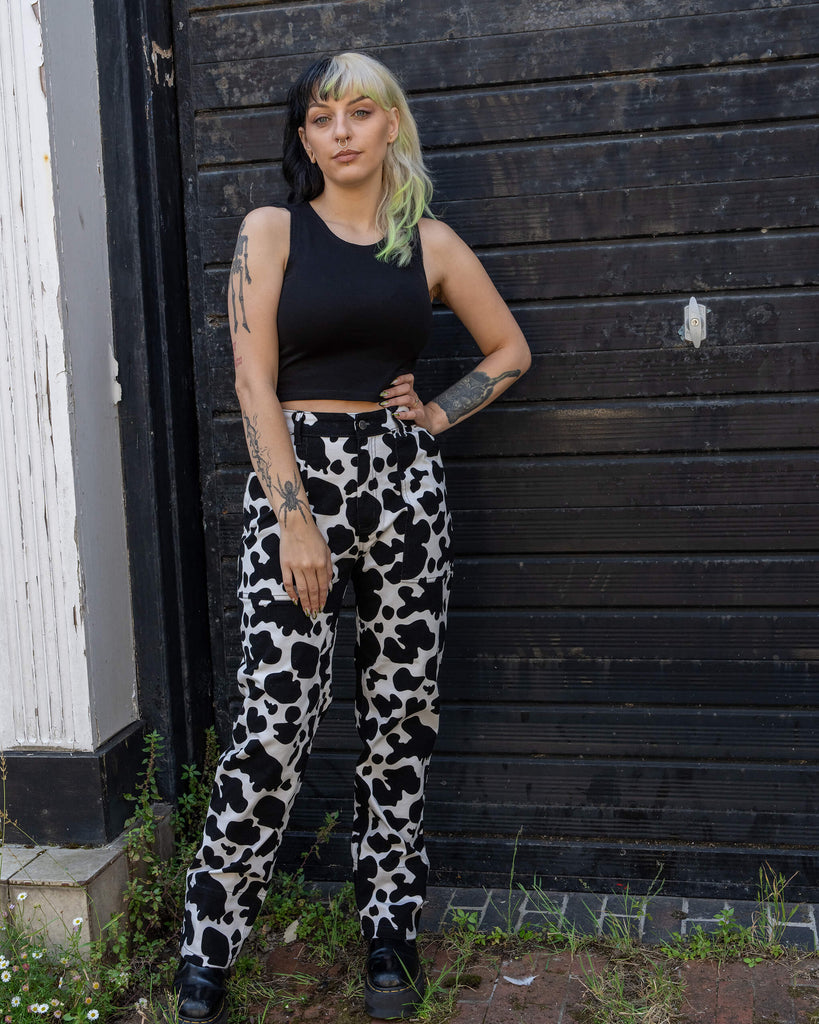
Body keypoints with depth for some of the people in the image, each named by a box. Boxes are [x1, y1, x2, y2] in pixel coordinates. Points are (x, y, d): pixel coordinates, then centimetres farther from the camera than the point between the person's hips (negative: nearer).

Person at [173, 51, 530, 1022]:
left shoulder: (431, 242, 9)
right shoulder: (271, 231, 2)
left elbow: (509, 350, 20)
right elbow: (255, 382, -6)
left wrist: (438, 415, 5)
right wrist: (296, 518, -13)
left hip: (403, 477, 3)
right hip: (295, 474, -3)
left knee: (403, 710, 7)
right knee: (277, 714, -9)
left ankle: (390, 925, 23)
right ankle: (208, 946, 8)